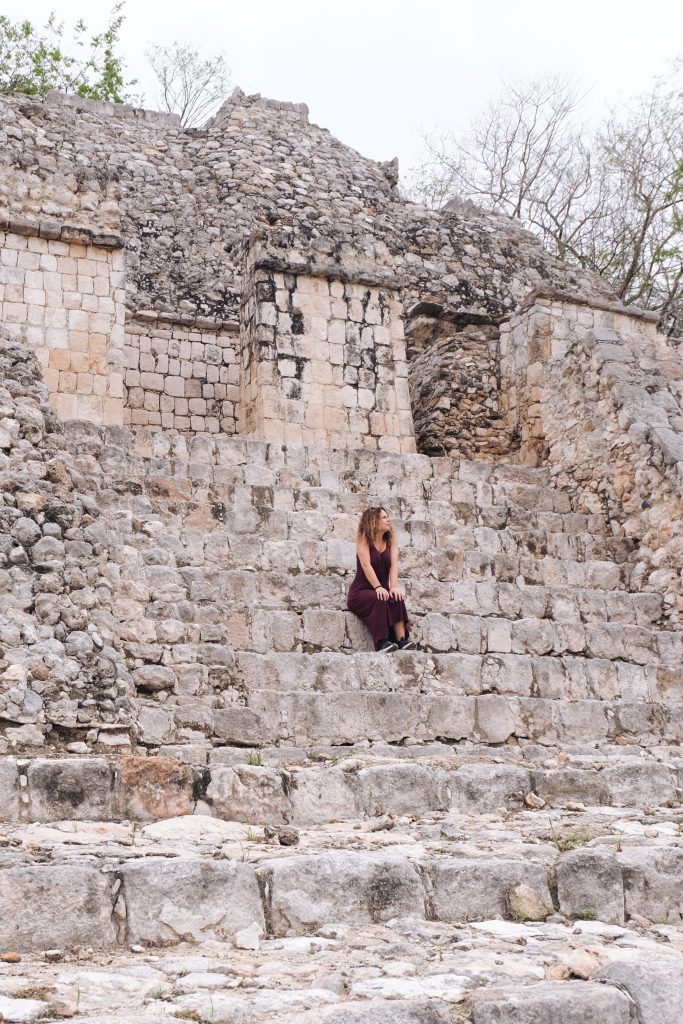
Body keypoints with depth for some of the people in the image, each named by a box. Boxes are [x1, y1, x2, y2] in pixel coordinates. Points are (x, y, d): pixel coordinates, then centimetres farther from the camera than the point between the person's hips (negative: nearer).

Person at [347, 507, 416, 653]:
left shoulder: (391, 539, 5)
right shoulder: (364, 538, -8)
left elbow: (394, 564, -9)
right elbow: (366, 565, -20)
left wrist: (394, 587, -26)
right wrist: (378, 587, -34)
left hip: (382, 591, 4)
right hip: (360, 593, -4)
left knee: (396, 598, -28)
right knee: (378, 599, -34)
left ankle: (402, 640, -35)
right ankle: (382, 643, -37)